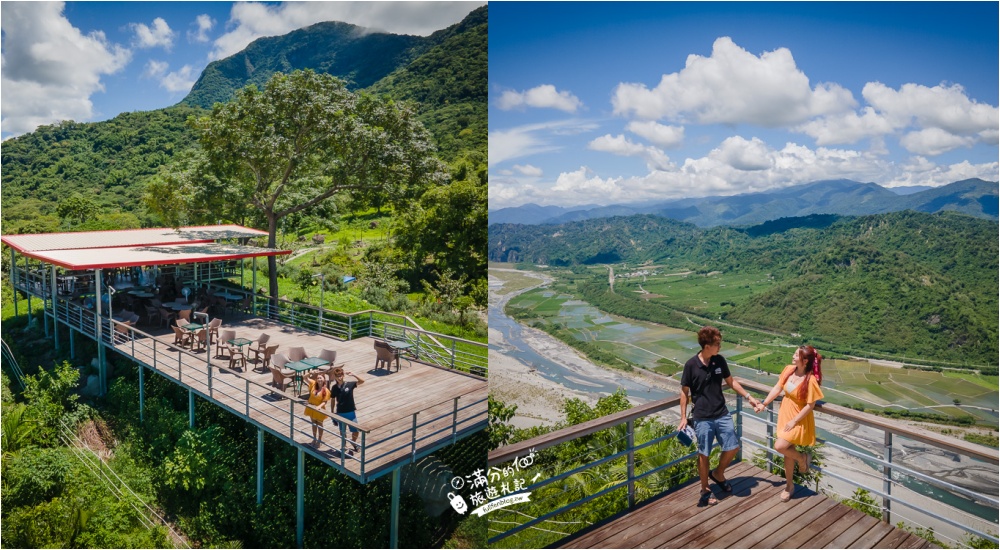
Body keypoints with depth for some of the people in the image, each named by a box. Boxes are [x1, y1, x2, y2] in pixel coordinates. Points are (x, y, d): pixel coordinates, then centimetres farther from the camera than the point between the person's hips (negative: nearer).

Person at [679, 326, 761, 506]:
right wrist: (683, 417, -7)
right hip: (702, 418, -4)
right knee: (704, 454, 5)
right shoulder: (691, 365, -15)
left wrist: (748, 396, 11)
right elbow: (684, 392, -7)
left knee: (733, 447, 8)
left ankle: (718, 474, 35)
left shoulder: (719, 361, -3)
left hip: (722, 414, 5)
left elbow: (730, 381, 13)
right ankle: (705, 490, 23)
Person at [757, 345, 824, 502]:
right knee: (787, 451, 14)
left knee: (779, 446, -16)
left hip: (799, 420, -6)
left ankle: (802, 458, 15)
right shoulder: (789, 369, -5)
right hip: (785, 415, 6)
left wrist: (794, 421, -17)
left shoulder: (810, 380, -24)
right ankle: (789, 485, 29)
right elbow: (777, 388, 4)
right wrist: (764, 404, 1)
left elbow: (810, 405, -19)